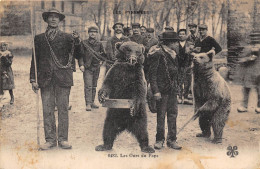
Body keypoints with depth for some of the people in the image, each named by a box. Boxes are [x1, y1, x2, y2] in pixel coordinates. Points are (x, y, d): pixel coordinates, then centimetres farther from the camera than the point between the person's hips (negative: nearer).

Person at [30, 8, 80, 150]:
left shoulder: (67, 37, 8)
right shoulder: (39, 39, 13)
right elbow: (35, 59, 12)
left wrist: (76, 42, -18)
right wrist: (33, 79, 5)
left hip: (63, 78, -1)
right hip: (45, 78, 1)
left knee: (63, 109, 1)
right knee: (47, 110, 1)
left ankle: (63, 139, 10)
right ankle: (50, 139, 10)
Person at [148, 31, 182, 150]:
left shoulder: (174, 54, 12)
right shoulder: (158, 54, -11)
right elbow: (152, 74, -13)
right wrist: (155, 91, -18)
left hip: (173, 90, 7)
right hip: (162, 90, -7)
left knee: (173, 114, 8)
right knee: (161, 115, 1)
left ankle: (172, 140, 17)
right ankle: (160, 140, 14)